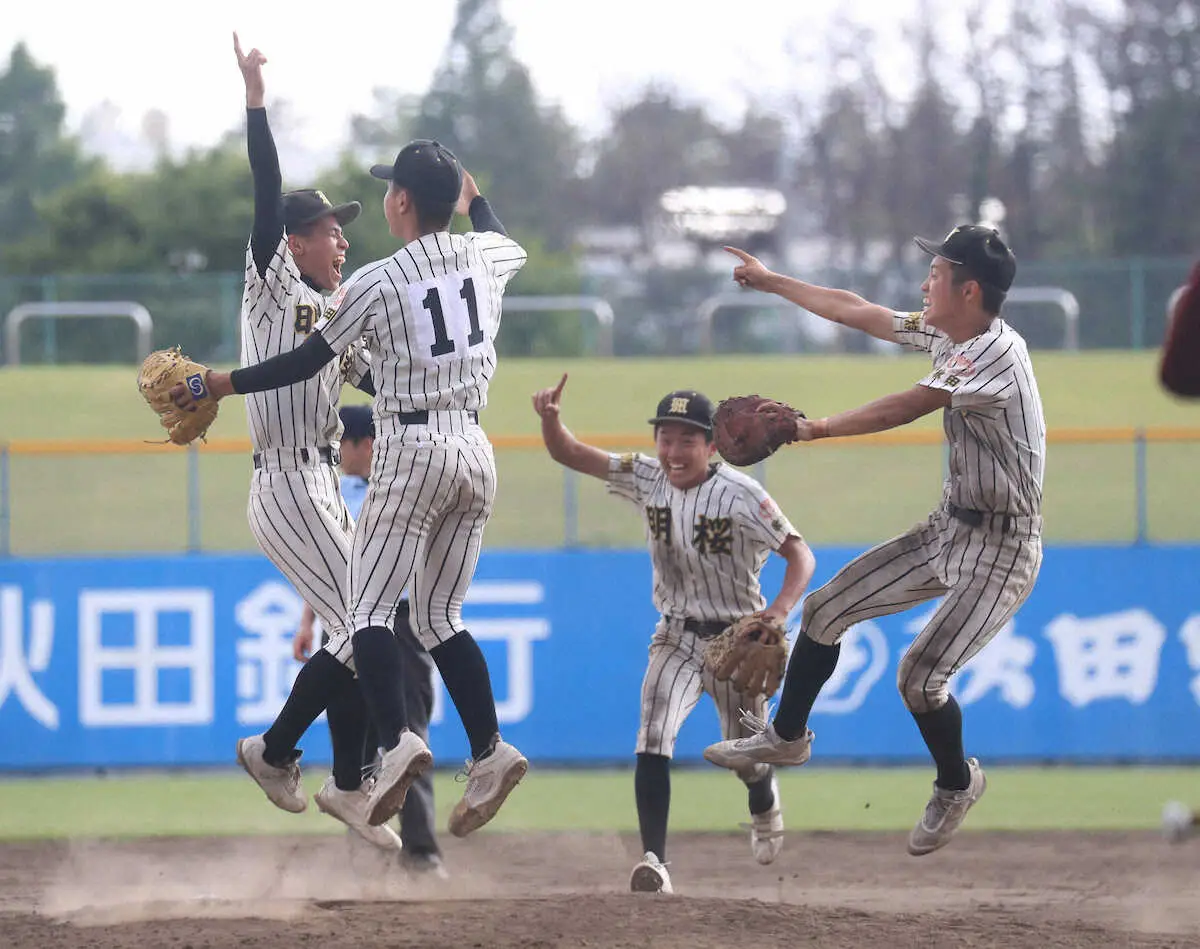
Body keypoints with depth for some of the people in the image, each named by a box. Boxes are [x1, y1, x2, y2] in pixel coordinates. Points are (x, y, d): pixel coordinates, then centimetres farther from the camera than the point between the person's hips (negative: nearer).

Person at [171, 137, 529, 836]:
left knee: (370, 609, -3)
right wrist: (473, 196, 51)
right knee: (440, 616, 12)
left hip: (412, 455, -6)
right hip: (476, 454, 6)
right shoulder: (487, 256, 5)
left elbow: (303, 364, -6)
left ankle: (398, 739, -24)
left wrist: (218, 384, 5)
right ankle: (490, 749, -3)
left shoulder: (377, 284, -11)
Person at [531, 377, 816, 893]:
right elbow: (568, 454, -7)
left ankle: (765, 799, 50)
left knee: (747, 760, 13)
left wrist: (777, 612, -36)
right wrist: (551, 418, -29)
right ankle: (654, 860, -23)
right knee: (652, 740, -21)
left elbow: (800, 555, -19)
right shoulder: (647, 479, -7)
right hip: (676, 638, 2)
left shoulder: (740, 495, -20)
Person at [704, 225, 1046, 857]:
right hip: (949, 527, 9)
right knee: (824, 610, 9)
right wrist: (770, 281, 17)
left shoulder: (996, 353, -25)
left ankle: (957, 783, 11)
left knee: (920, 673, -17)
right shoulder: (948, 337, 3)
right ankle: (787, 736, 28)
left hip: (1001, 548, -9)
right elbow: (856, 312, 13)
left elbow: (903, 410, -30)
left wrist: (815, 428, -28)